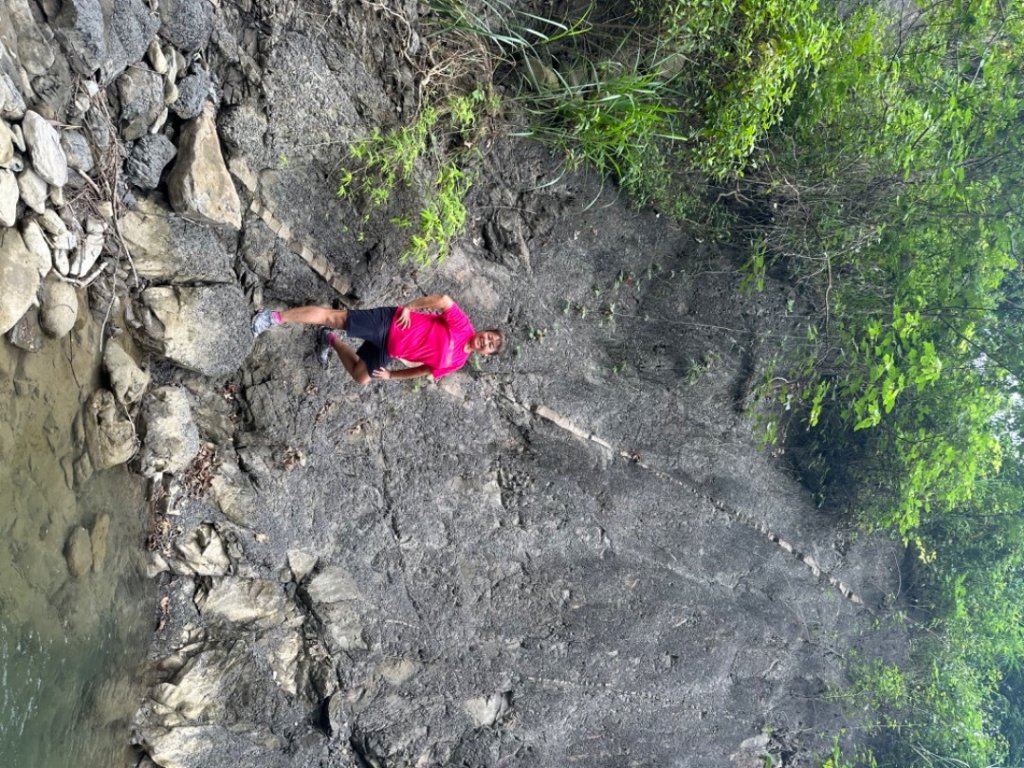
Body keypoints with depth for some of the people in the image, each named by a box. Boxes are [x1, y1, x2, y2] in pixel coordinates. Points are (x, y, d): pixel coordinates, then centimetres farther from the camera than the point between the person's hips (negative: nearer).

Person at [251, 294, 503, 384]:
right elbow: (442, 299, -19)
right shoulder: (461, 325, -12)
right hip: (391, 323, -6)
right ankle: (276, 317, -7)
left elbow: (424, 370, 11)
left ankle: (332, 341, 26)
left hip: (389, 350, 6)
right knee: (333, 316, -14)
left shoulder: (457, 362, 4)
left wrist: (392, 375, 6)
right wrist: (409, 307, -17)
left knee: (361, 377, 1)